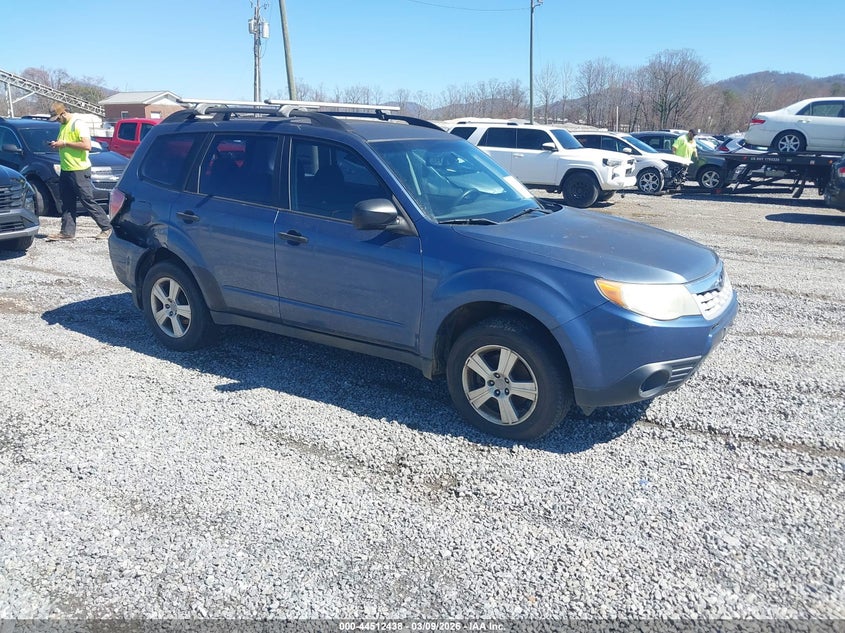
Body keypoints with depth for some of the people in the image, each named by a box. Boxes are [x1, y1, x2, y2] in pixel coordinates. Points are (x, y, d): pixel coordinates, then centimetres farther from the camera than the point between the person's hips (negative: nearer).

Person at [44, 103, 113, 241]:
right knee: (67, 203, 9)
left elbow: (87, 146, -22)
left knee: (88, 201, -6)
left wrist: (65, 143, -19)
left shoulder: (78, 125, -11)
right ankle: (67, 232, 13)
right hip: (65, 170, 9)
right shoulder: (63, 126, 16)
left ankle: (107, 227, 3)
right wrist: (57, 144, 6)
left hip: (79, 170, -9)